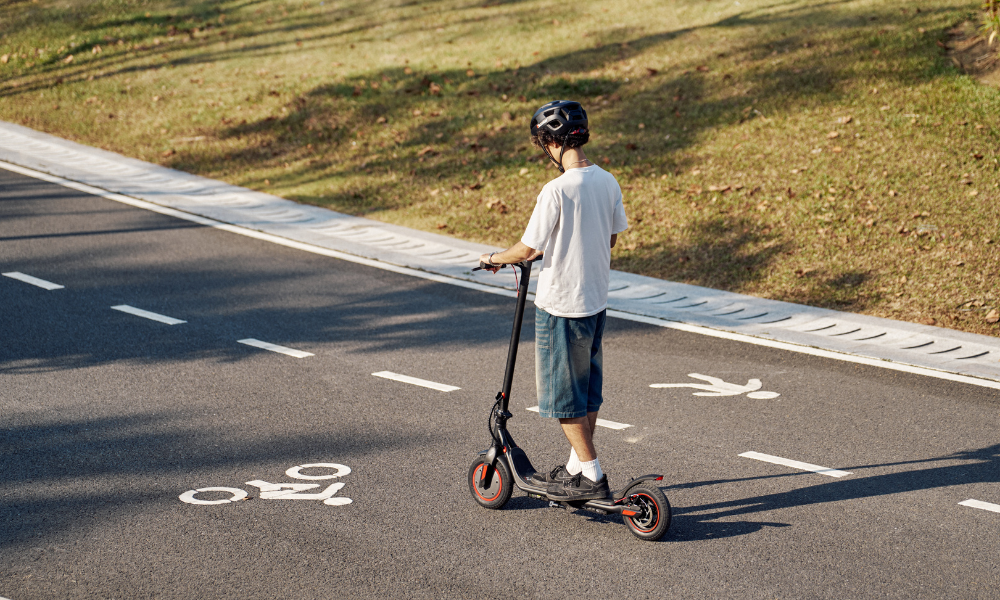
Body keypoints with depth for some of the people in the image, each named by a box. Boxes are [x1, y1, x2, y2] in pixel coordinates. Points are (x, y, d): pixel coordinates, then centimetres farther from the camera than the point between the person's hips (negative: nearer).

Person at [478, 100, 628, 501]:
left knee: (563, 393, 4)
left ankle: (591, 476, 6)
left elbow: (529, 249, -18)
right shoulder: (608, 182, 1)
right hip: (596, 300, 8)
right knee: (587, 390, 17)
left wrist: (495, 258, 2)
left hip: (561, 306, -8)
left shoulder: (557, 190, -22)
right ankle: (577, 468, 27)